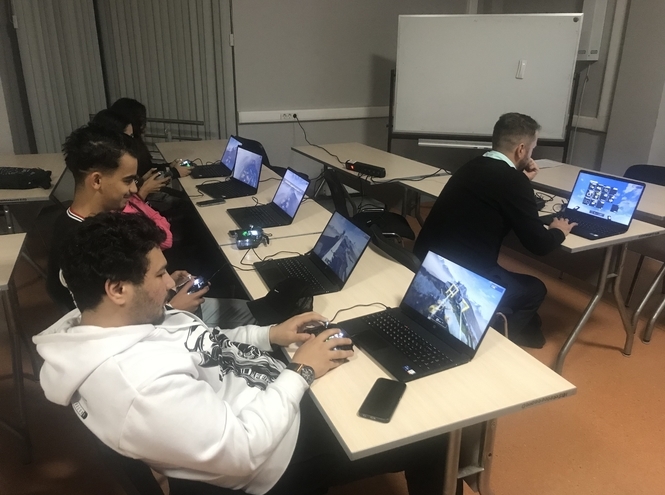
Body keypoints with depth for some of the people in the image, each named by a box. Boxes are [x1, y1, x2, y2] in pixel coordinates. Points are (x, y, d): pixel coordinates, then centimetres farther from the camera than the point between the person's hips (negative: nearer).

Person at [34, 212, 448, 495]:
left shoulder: (97, 324, -5)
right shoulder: (140, 385, -36)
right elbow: (243, 449, -30)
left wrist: (269, 335, -1)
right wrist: (301, 373, -20)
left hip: (273, 396, 9)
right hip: (279, 457, -8)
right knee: (432, 442, 4)